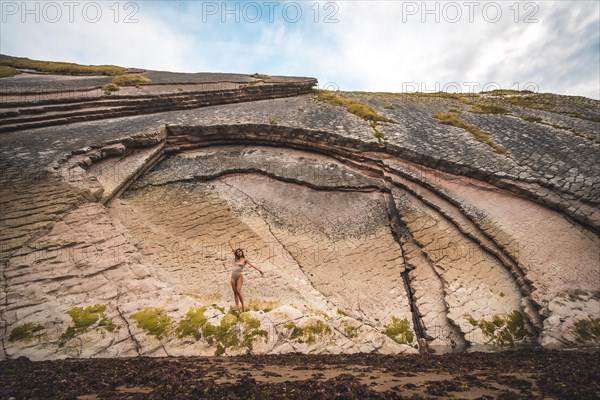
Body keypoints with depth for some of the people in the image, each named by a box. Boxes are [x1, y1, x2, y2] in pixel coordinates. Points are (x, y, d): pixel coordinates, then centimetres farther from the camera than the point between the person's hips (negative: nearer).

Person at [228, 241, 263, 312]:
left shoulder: (245, 259, 3)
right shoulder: (237, 259, 16)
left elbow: (252, 265, -3)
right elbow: (233, 250, 25)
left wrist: (259, 270, -9)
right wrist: (230, 244, 33)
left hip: (239, 276, -5)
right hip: (233, 276, 5)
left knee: (238, 291, -16)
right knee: (235, 292, 2)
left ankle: (243, 306, -9)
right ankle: (237, 307, 2)